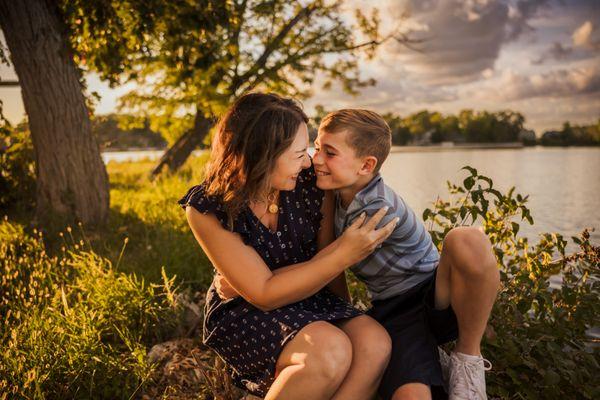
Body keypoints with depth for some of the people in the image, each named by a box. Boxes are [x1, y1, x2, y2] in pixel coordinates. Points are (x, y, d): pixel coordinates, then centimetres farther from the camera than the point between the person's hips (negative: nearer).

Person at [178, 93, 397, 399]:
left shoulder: (311, 182, -14)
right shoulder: (206, 210, -20)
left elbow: (325, 256, 2)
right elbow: (264, 294, -22)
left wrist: (345, 317, 10)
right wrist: (345, 254, -29)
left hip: (311, 303, 4)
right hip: (243, 313, -3)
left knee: (374, 344, -25)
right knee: (331, 351, -31)